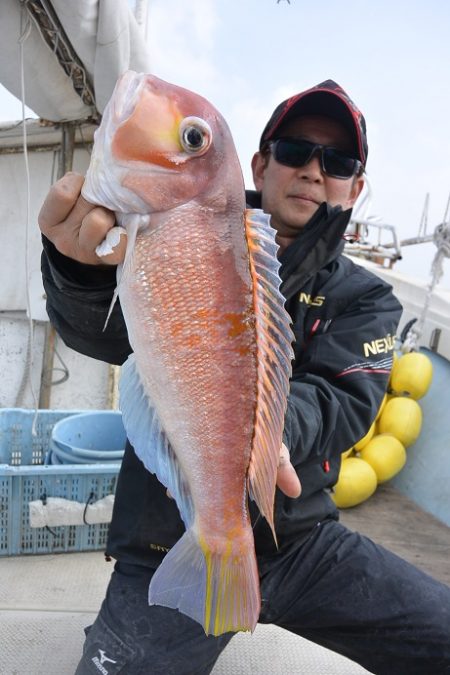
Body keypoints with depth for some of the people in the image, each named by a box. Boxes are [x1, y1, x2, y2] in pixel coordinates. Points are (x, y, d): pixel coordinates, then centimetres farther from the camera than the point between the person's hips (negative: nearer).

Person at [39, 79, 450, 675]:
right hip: (170, 552, -2)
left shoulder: (367, 300, 4)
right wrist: (87, 267, -44)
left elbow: (345, 401, -13)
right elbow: (105, 330, -20)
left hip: (302, 541, 3)